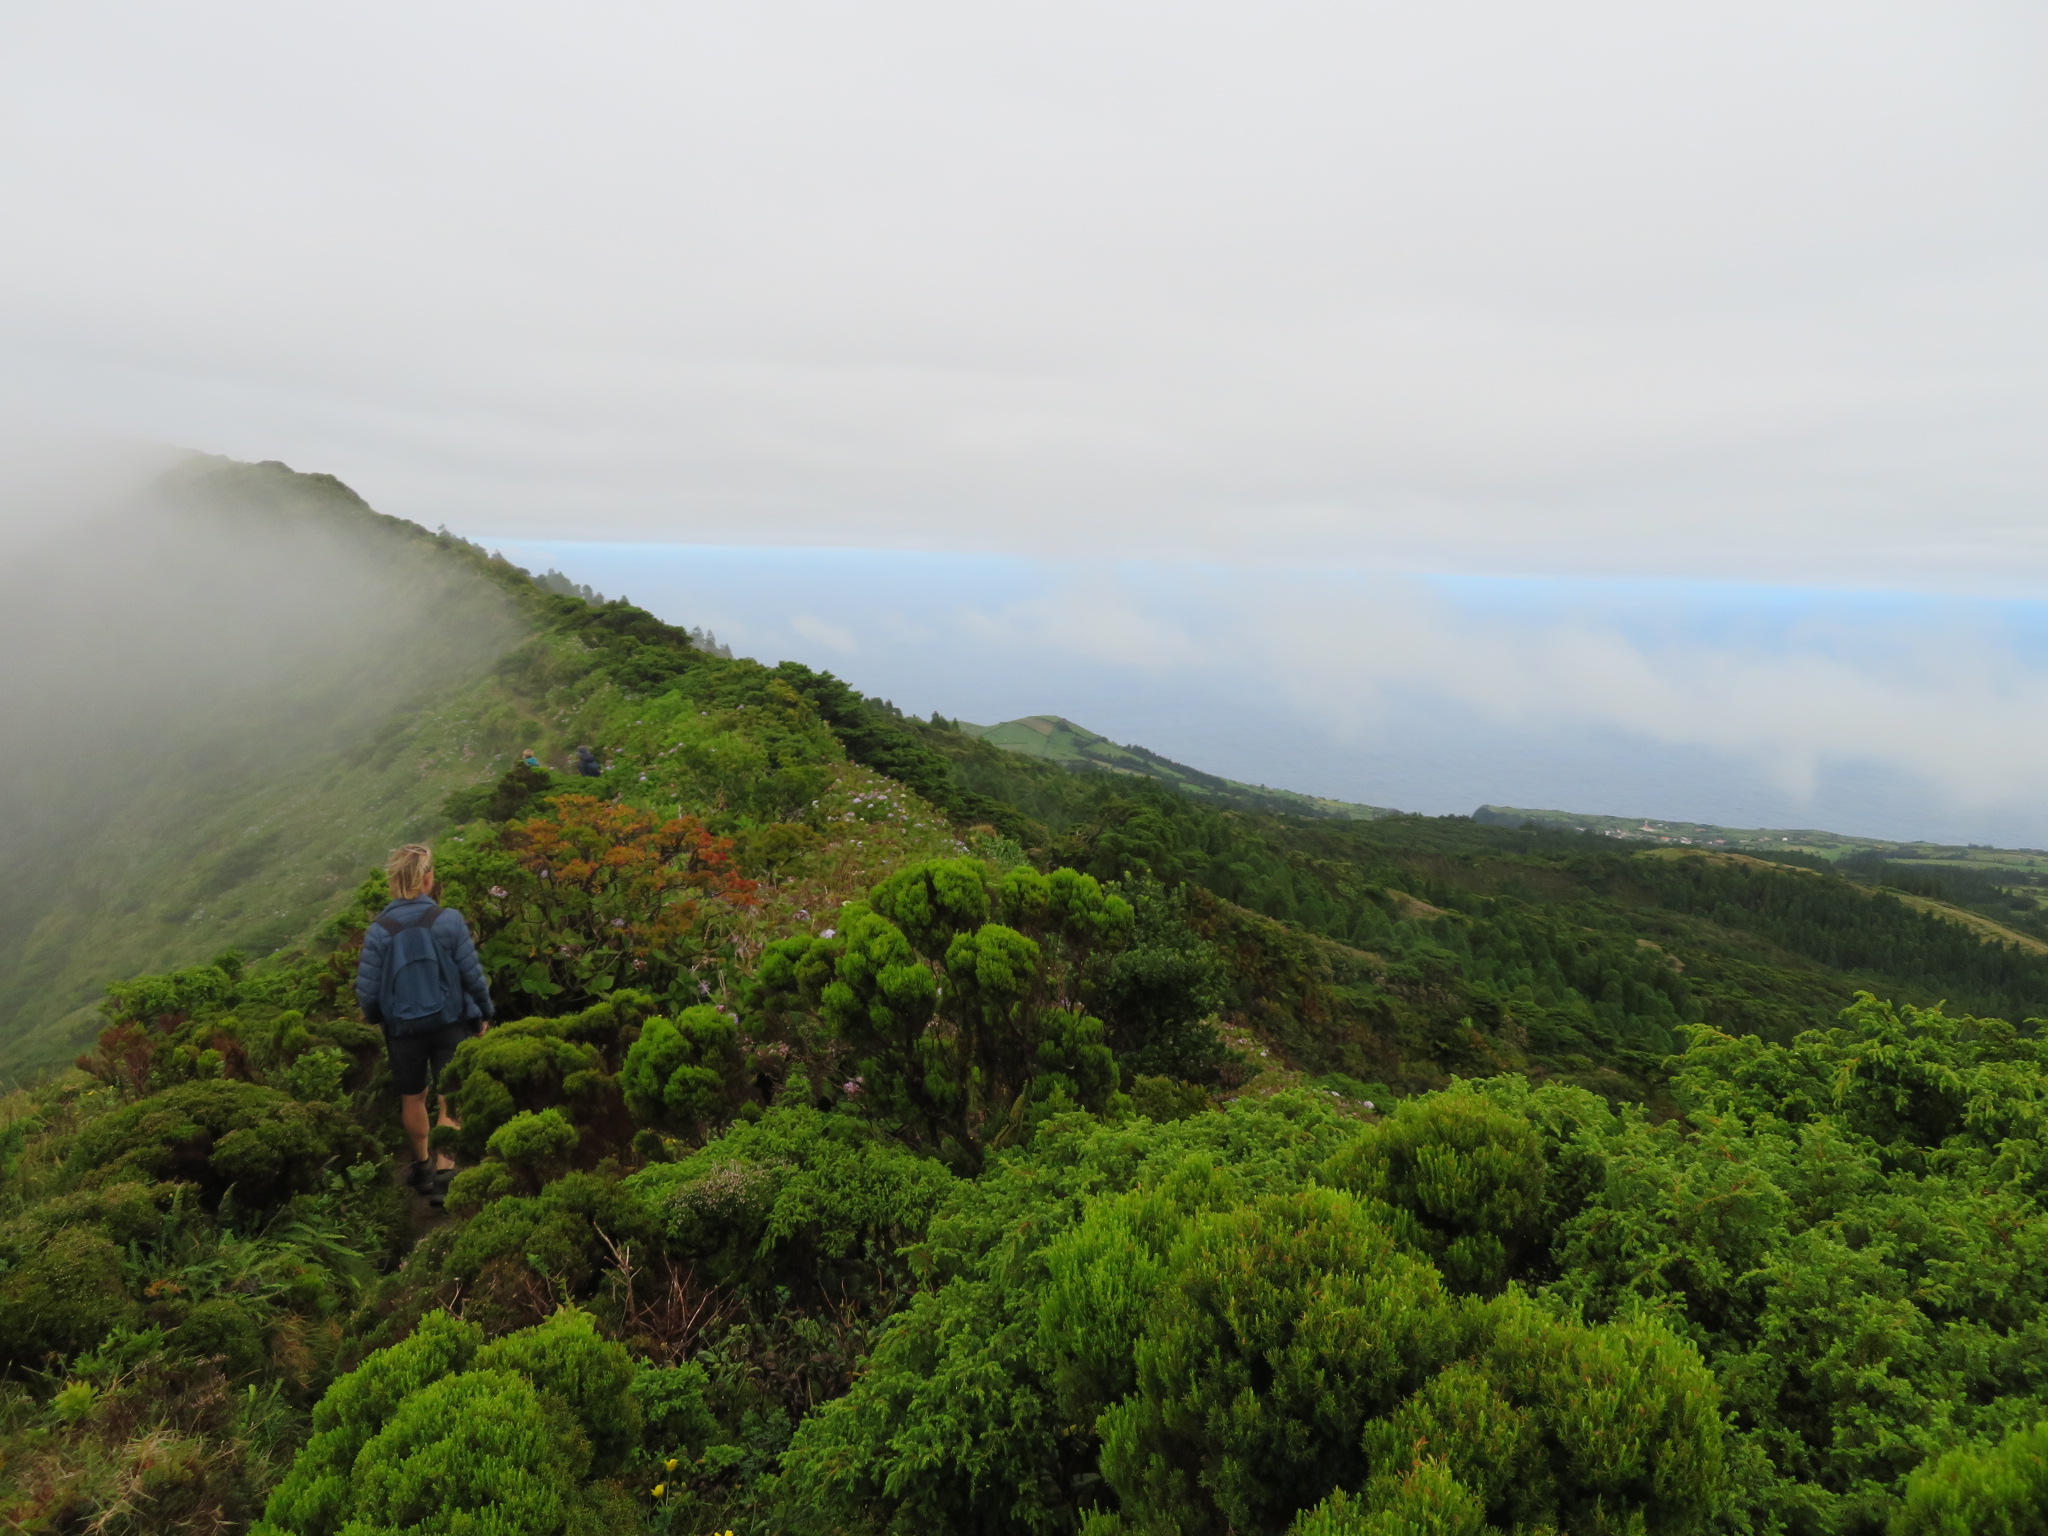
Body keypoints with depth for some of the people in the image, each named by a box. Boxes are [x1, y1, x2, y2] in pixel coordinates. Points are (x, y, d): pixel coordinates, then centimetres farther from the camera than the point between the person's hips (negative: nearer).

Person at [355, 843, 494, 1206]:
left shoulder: (379, 930, -12)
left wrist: (376, 1017, 15)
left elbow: (367, 991, -7)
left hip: (403, 1027, 2)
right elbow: (472, 974, -10)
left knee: (412, 1098, 20)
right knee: (450, 1099, 7)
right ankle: (444, 1174, 1)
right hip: (450, 1022, -2)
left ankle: (421, 1167, 37)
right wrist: (484, 1013, 6)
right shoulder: (449, 920, -15)